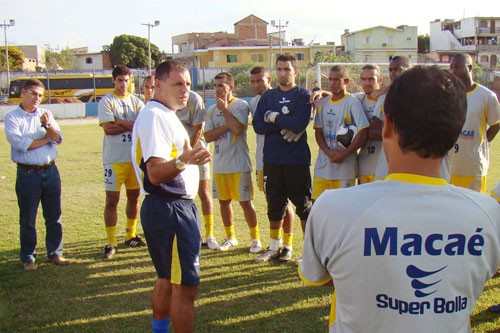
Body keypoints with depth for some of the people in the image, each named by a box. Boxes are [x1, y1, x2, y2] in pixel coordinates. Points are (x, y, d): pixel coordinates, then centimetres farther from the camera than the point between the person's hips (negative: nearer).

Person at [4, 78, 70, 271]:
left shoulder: (46, 114, 11)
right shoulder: (12, 117, -2)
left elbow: (58, 139, 1)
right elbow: (20, 143, -16)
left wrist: (47, 126, -19)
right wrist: (46, 138, -4)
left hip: (50, 170, 4)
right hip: (28, 174, -4)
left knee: (54, 216, 10)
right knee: (27, 219, 5)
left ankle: (55, 253, 22)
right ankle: (28, 258, 16)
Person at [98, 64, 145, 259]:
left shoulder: (136, 102, 10)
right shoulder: (106, 102, -1)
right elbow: (108, 128, -14)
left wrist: (120, 122, -13)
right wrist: (132, 125, -8)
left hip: (136, 157, 4)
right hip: (114, 159, -4)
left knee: (134, 197, 12)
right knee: (112, 200, -3)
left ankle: (131, 236, 27)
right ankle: (111, 243, 3)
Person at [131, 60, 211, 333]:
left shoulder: (166, 115, 15)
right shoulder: (154, 116, -18)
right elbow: (155, 173, -30)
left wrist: (189, 156, 42)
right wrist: (182, 161, -48)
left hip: (180, 206, 11)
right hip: (170, 210, -11)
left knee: (168, 279, 21)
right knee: (185, 286, -6)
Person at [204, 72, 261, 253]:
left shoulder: (241, 106, -6)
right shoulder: (212, 110, 10)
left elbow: (237, 128, -23)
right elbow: (208, 136, 0)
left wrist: (224, 109, -12)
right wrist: (227, 125, -12)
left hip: (239, 164, -5)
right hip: (219, 164, 5)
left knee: (245, 202, -1)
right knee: (224, 201, 12)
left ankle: (255, 238, 12)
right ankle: (230, 237, 26)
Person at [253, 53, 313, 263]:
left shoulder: (303, 96, -1)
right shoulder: (268, 96, 11)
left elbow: (299, 124, -17)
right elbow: (258, 126, -1)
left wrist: (273, 117, -7)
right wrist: (285, 124, -12)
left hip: (297, 160, -4)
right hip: (272, 159, 4)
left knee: (304, 205, 1)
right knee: (274, 204, 13)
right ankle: (274, 247, 25)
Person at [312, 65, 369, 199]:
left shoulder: (353, 103, -7)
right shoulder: (323, 103, 10)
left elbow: (363, 133, -13)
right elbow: (318, 131, 8)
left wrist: (344, 154, -15)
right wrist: (329, 152, -9)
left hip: (345, 166, -5)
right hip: (323, 165, 5)